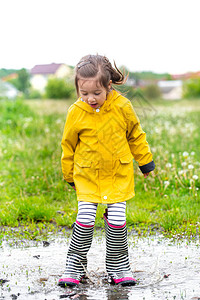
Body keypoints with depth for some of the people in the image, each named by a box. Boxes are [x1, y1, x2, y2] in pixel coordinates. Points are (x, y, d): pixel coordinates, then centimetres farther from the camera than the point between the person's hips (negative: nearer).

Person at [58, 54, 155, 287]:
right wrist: (69, 175, 11)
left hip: (118, 174, 1)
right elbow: (68, 145, 3)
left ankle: (118, 266, 16)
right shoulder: (76, 113, -11)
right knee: (85, 219, -8)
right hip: (87, 175, 0)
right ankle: (75, 266, 9)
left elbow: (135, 135, 6)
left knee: (117, 220, -2)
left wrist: (145, 161, 14)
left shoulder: (122, 106, -11)